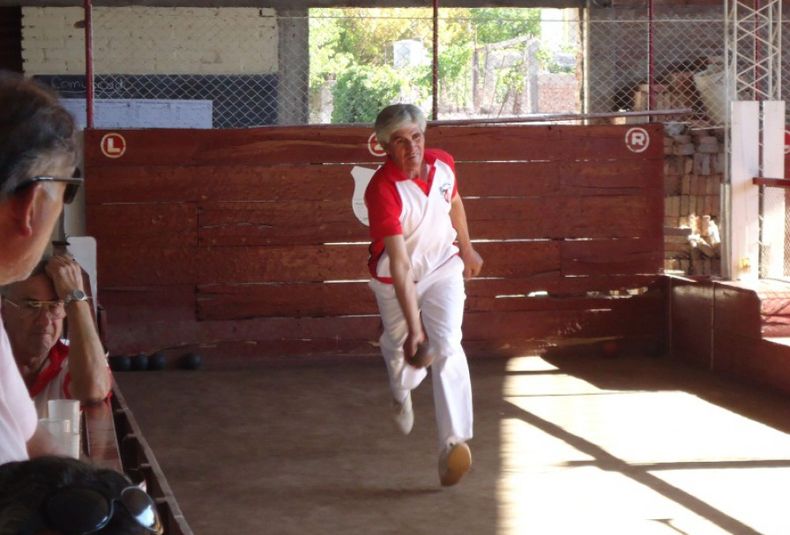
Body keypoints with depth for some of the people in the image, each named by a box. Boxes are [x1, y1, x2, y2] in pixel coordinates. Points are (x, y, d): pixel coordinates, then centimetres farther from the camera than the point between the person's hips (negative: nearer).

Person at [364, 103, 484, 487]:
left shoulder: (442, 163, -15)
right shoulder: (382, 190, -31)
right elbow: (400, 264, -37)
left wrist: (466, 249, 23)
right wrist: (413, 327, -41)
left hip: (444, 267, 2)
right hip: (395, 281, -2)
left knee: (447, 347, -18)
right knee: (399, 349, 17)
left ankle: (453, 444, -23)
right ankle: (402, 394, 56)